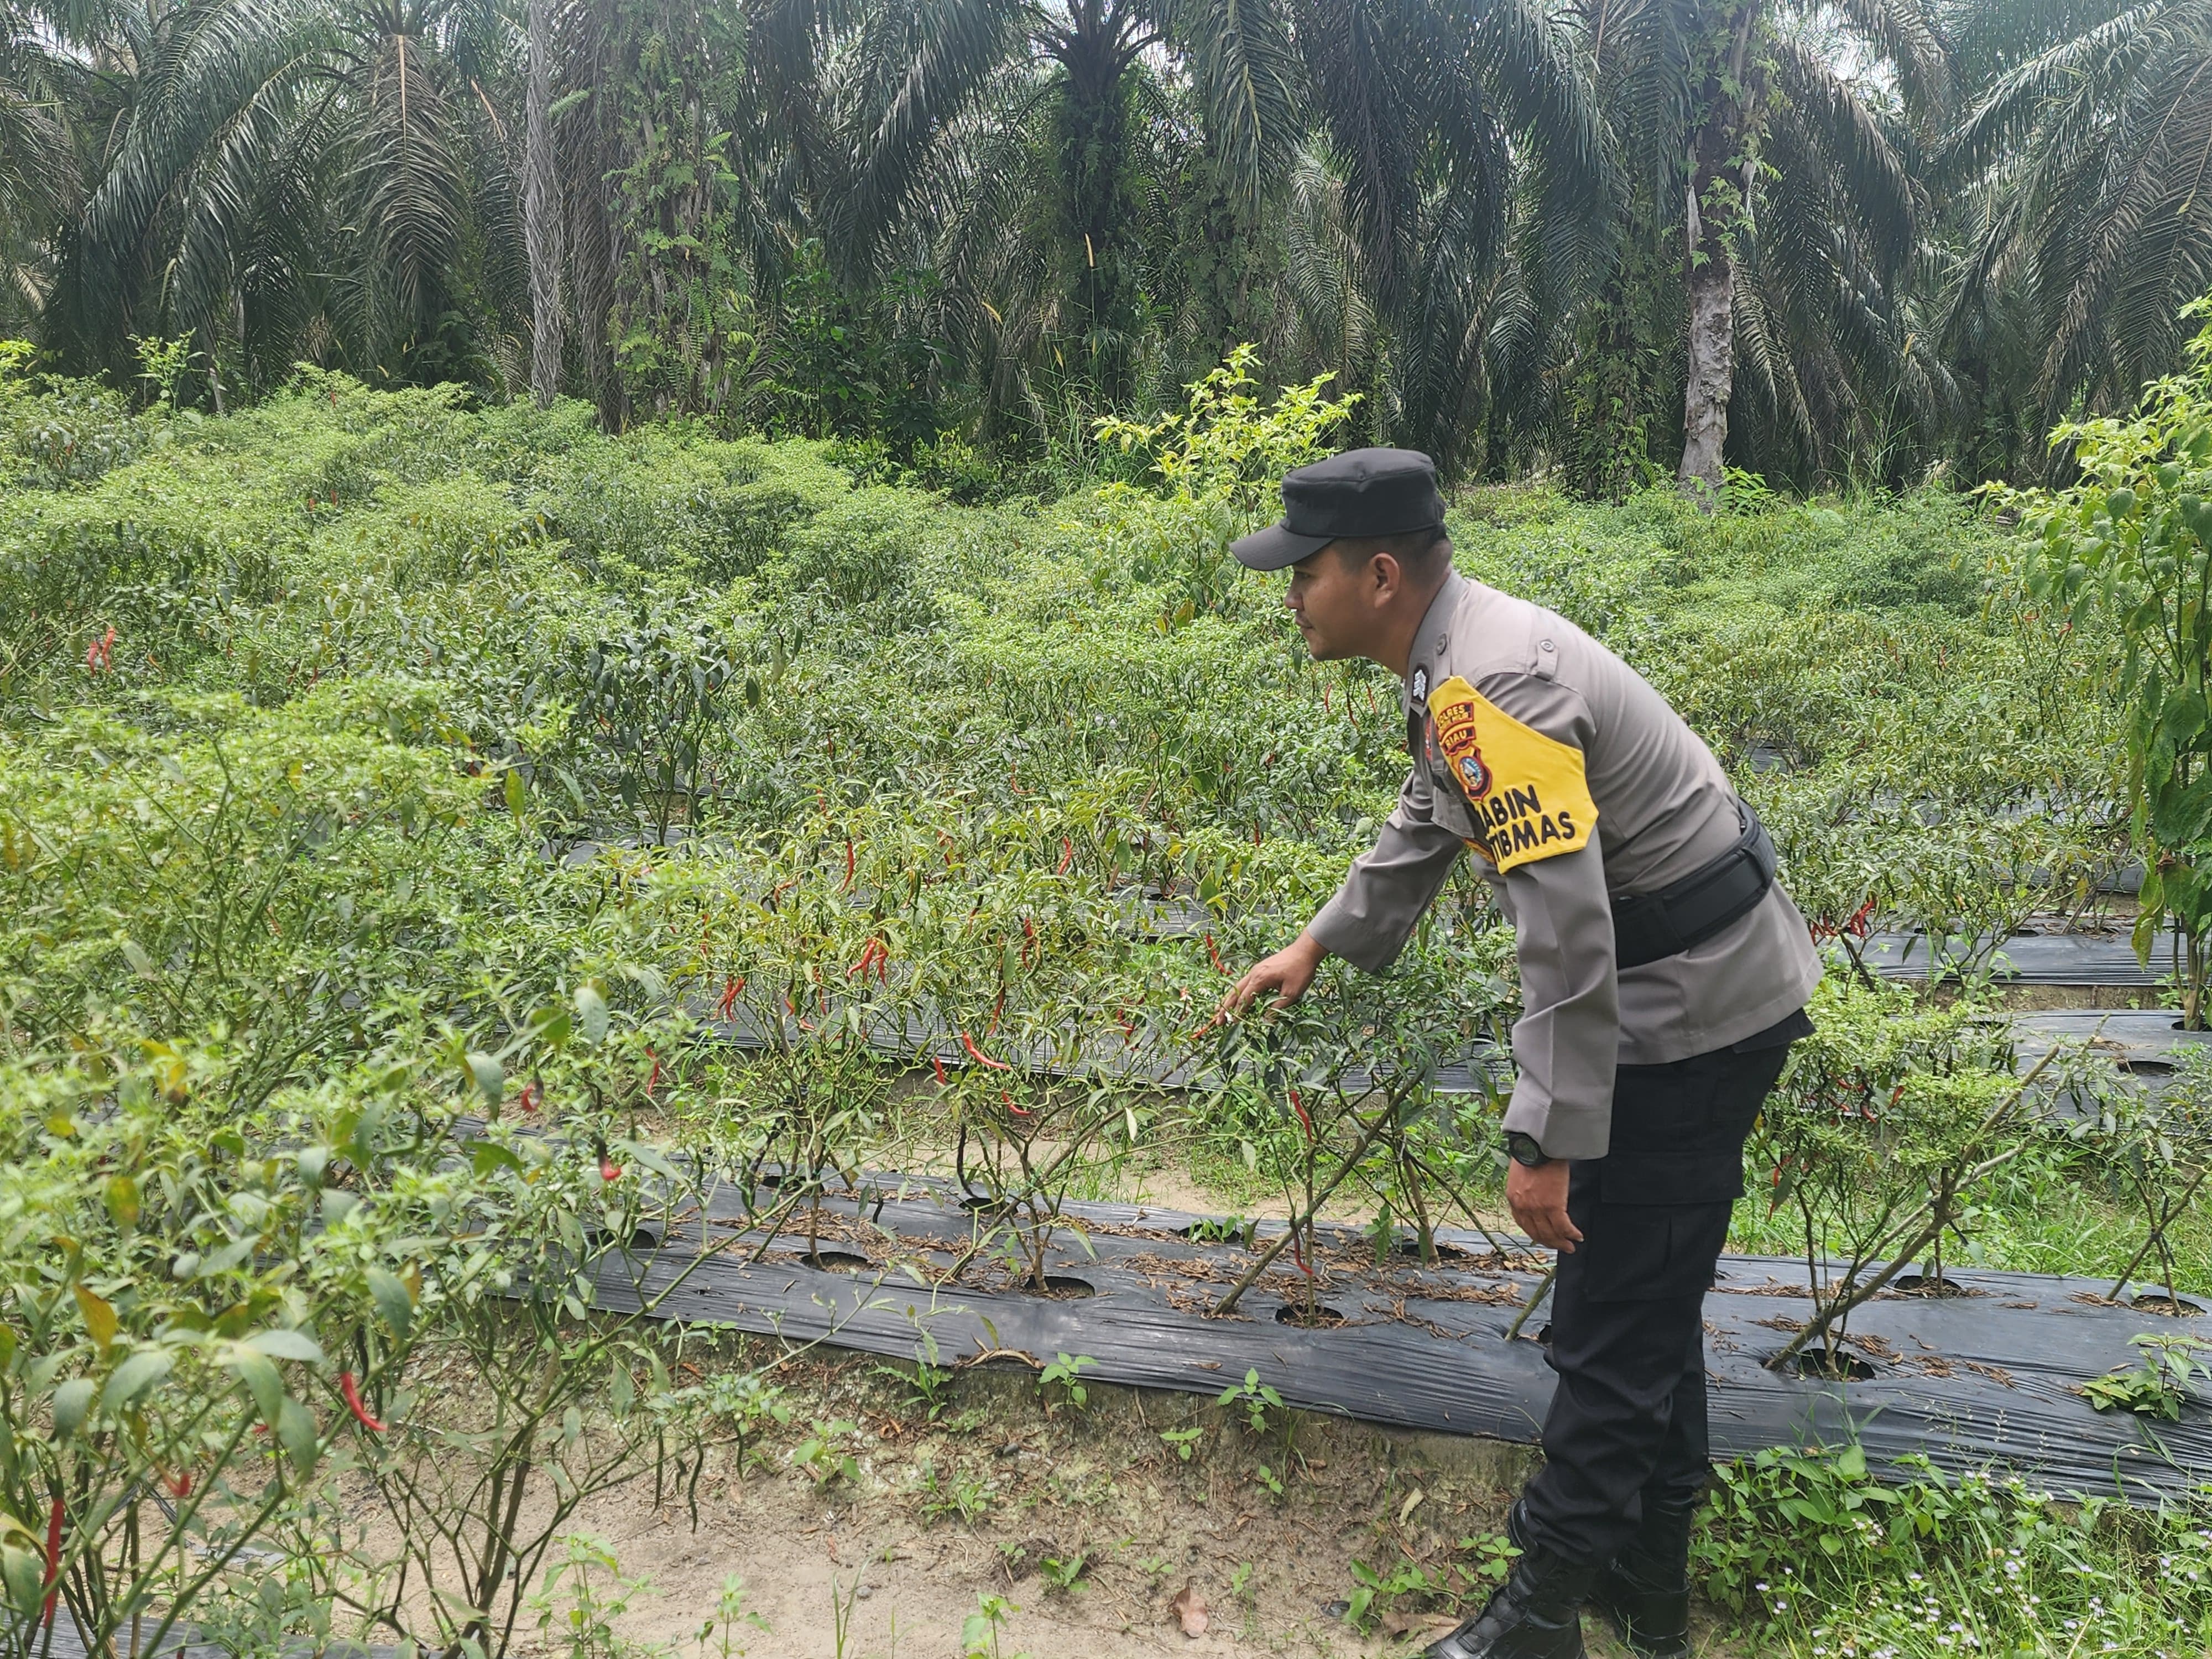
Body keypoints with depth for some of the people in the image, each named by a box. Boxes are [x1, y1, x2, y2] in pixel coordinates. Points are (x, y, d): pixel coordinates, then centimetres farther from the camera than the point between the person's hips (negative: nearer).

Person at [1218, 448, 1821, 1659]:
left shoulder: (1492, 685, -27)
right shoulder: (1457, 659, 6)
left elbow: (1566, 935, -31)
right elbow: (1425, 825, 23)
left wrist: (1545, 1142, -27)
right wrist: (1317, 947, 30)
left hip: (1694, 1003, -11)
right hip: (1702, 981, 11)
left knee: (1614, 1318, 0)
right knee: (1651, 1296, 20)